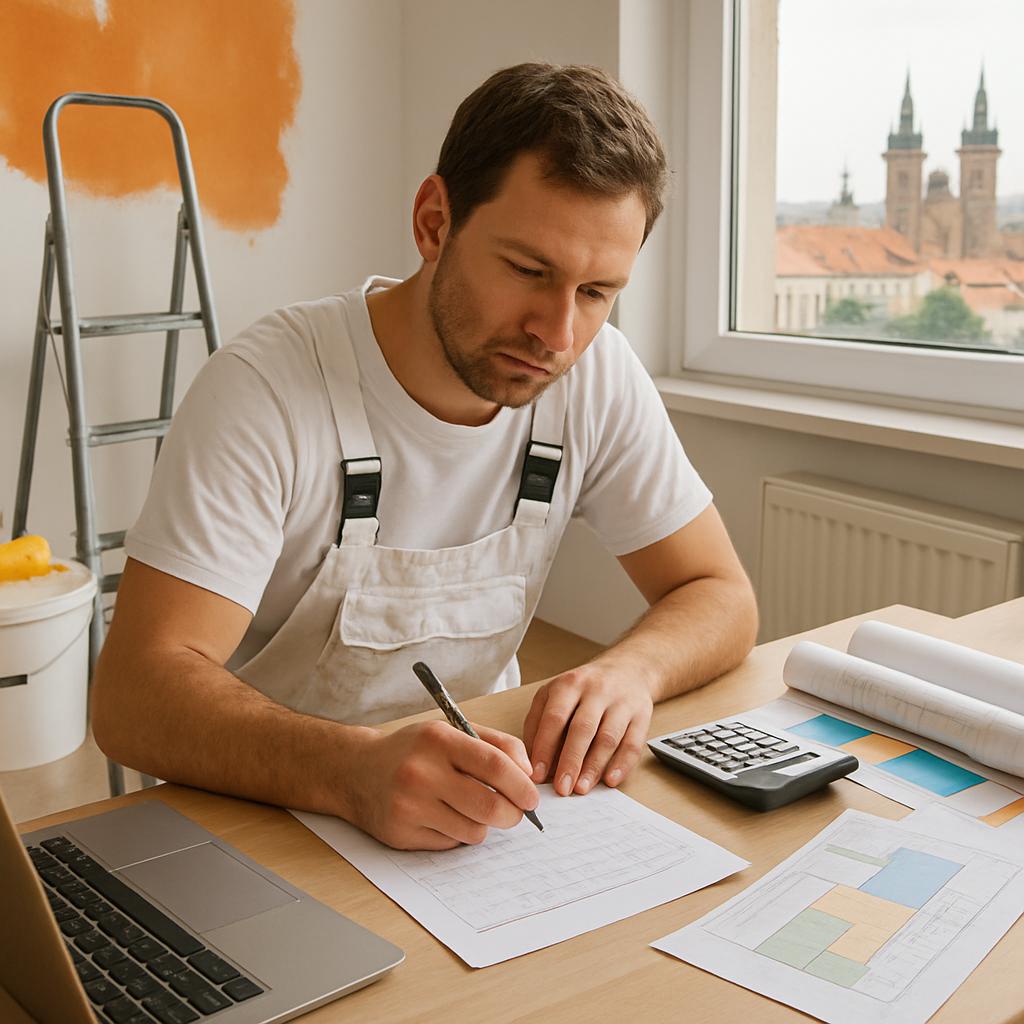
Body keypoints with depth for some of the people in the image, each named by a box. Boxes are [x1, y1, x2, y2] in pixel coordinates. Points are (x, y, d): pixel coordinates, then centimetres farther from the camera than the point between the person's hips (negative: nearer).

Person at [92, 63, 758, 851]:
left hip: (471, 801, 3)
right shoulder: (267, 387, -21)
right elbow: (134, 695, -25)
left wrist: (628, 671, -23)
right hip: (262, 815, -3)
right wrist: (356, 771, -42)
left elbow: (721, 598, -2)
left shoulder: (599, 376, -7)